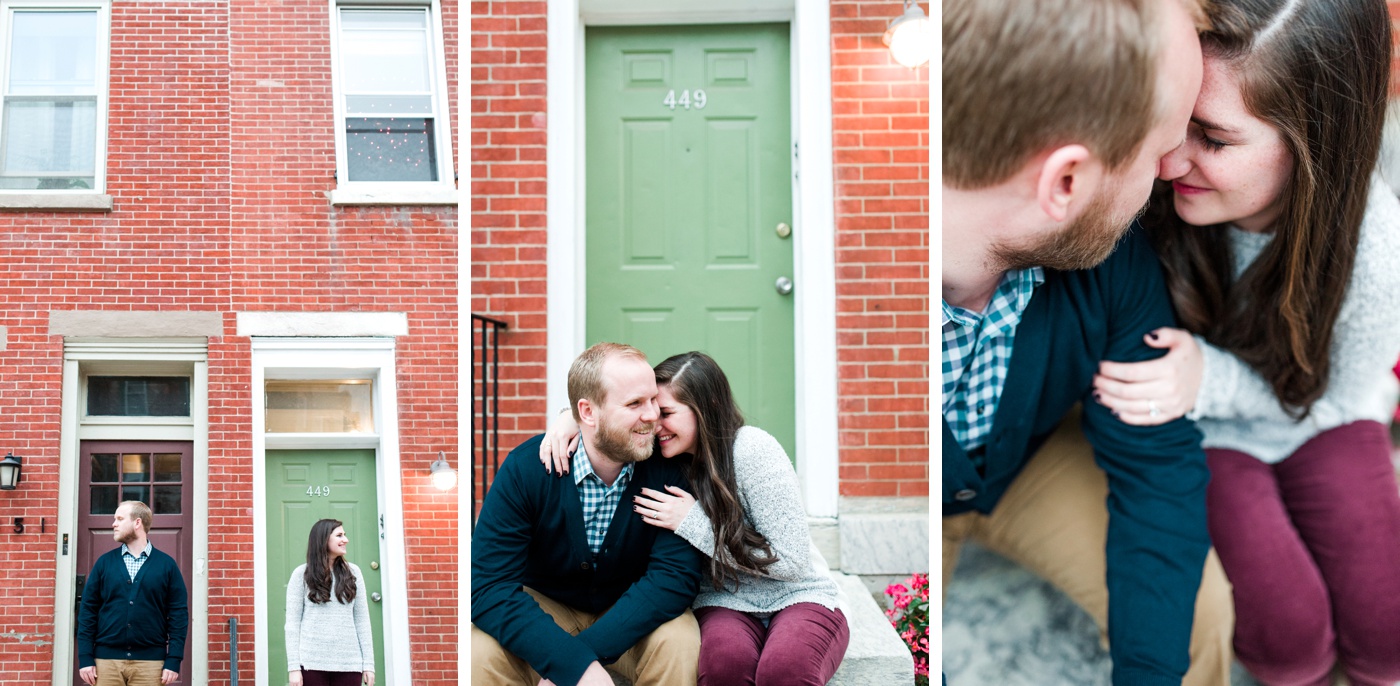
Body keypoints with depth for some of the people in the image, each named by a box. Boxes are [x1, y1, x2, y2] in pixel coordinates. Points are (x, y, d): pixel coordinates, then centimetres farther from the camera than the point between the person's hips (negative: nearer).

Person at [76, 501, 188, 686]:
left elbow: (179, 614, 1)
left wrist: (173, 661, -7)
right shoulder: (104, 562, 8)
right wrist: (85, 658, -2)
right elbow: (88, 611, 6)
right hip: (107, 660, 1)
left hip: (150, 662, -1)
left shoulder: (166, 564, 3)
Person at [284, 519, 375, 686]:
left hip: (348, 663, 2)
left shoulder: (352, 572, 9)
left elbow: (362, 621, 9)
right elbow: (292, 623, 0)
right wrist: (293, 666, -8)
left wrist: (368, 663, 3)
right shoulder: (302, 574, 3)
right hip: (312, 663, -2)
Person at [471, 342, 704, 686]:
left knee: (682, 643, -30)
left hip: (631, 613, 1)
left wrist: (588, 649, -34)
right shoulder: (526, 467, -19)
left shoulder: (667, 469, -17)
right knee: (480, 653, -29)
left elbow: (675, 574, -22)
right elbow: (489, 585, -25)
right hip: (544, 607, 0)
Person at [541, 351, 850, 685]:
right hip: (727, 604, 3)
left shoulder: (753, 450, -18)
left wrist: (693, 523, -19)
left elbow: (793, 562, -17)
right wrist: (571, 418, -10)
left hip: (796, 597, -3)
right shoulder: (663, 459, -2)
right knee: (726, 659, -35)